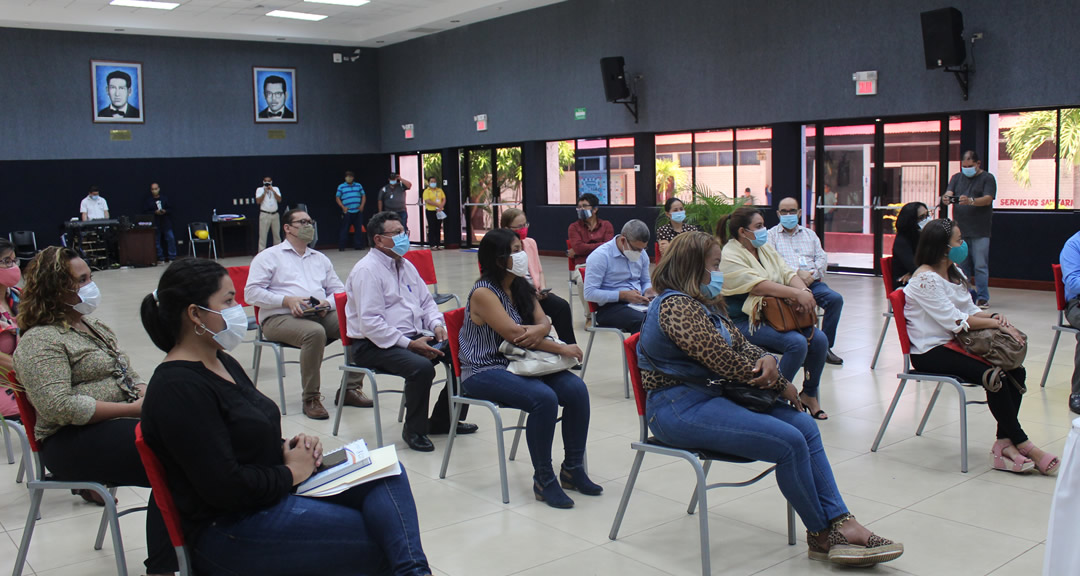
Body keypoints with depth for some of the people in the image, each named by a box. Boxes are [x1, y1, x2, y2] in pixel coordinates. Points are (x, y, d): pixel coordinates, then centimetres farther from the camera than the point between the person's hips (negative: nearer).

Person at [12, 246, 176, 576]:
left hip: (122, 421, 8)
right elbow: (59, 407, -20)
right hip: (73, 441, -8)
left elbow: (128, 373, 23)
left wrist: (147, 396, 0)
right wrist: (130, 409, -19)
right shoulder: (39, 341, -8)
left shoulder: (91, 325, 20)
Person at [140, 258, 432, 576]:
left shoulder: (223, 363, 13)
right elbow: (225, 487, -23)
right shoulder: (177, 388, -18)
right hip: (230, 531, -9)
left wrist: (295, 447, 2)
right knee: (380, 541, -18)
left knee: (388, 477, -11)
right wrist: (291, 472, -10)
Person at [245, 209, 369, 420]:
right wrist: (287, 300, -14)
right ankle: (311, 399, -26)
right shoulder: (268, 257, 10)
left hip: (321, 315, 5)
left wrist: (328, 302, -3)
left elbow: (338, 289, 22)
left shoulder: (320, 258, 27)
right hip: (280, 318, -5)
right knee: (315, 332, -37)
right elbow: (251, 293, -1)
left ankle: (350, 389, -13)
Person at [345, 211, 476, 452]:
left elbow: (426, 301, 22)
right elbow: (370, 323, -21)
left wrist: (437, 325, 0)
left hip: (414, 336, 8)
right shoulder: (367, 270, -13)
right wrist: (409, 344, -23)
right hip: (374, 345, -8)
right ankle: (414, 430, -10)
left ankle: (443, 421, 8)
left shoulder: (405, 266, 14)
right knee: (421, 367, -33)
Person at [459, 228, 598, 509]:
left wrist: (537, 331, -21)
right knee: (544, 398, -32)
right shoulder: (483, 293, -14)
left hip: (518, 363, 7)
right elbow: (515, 334, -20)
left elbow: (544, 322, 5)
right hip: (484, 371, -7)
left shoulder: (521, 287, 10)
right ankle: (543, 480, -17)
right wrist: (561, 349, -17)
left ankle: (572, 469, -2)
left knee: (577, 389, -16)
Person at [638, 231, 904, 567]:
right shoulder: (676, 306, -16)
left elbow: (741, 345, 17)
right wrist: (780, 384, -7)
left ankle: (841, 522, -5)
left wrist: (766, 360, -8)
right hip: (679, 408, -11)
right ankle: (821, 535, -1)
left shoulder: (704, 304, 17)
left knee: (805, 426, -3)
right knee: (789, 441, -20)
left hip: (710, 395, 11)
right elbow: (724, 361, -20)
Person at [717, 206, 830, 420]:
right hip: (746, 321, -8)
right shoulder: (729, 257, -12)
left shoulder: (765, 248, 15)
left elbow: (788, 273, 7)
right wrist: (797, 294, -28)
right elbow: (758, 285, -23)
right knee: (797, 342, -27)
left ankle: (809, 395, 7)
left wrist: (804, 290, -15)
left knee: (819, 338, -11)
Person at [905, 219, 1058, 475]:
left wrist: (993, 316, -5)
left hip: (952, 344, 9)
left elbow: (971, 310, 16)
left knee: (1016, 371, -12)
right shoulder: (925, 279, -15)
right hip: (930, 353, -9)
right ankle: (1023, 445, -11)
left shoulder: (954, 273, 14)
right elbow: (955, 321, -20)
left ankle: (1004, 443, -13)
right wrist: (997, 324, -16)